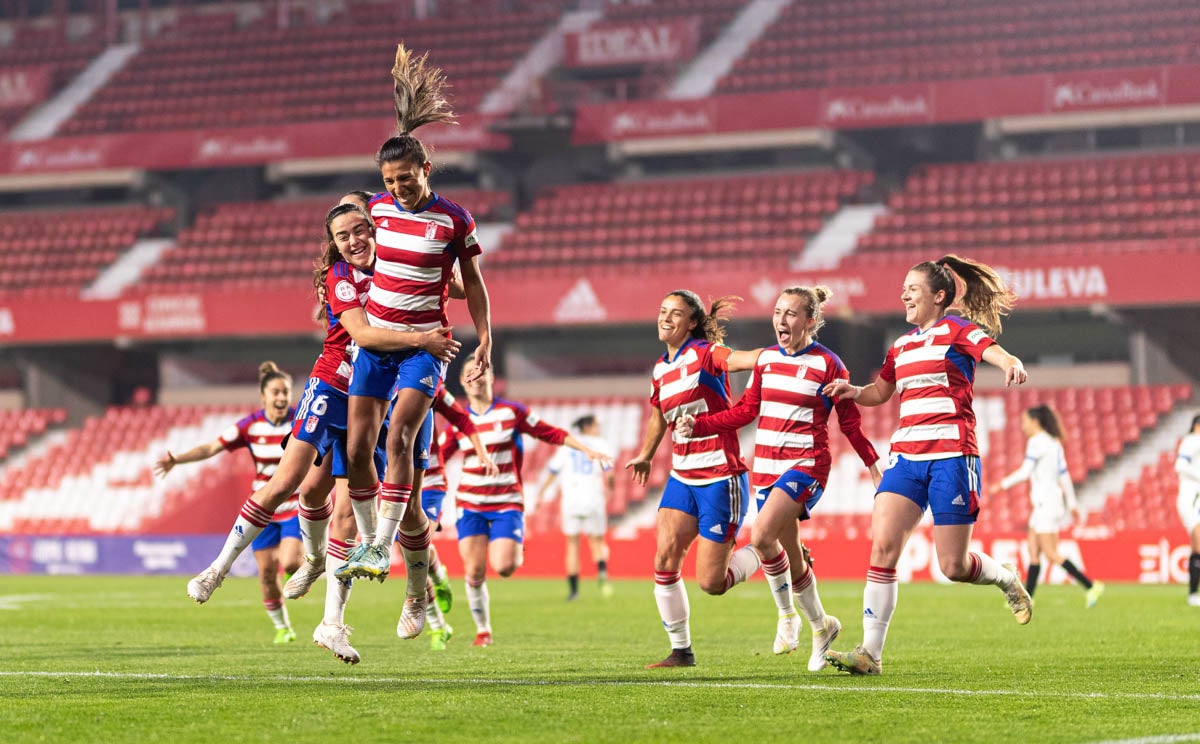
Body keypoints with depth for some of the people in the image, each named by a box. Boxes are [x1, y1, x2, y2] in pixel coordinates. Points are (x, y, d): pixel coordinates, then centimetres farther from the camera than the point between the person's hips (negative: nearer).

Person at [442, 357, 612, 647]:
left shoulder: (510, 412, -1)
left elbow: (550, 433, 3)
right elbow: (437, 457, 10)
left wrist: (588, 450, -3)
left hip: (506, 503, -2)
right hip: (471, 503, 2)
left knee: (503, 567, -18)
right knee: (474, 572, -7)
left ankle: (517, 552, 20)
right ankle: (482, 630, 12)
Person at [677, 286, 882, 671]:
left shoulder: (828, 364, -5)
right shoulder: (766, 359, 9)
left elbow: (850, 421, 1)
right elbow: (746, 410, 13)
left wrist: (873, 463, -4)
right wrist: (698, 425, 4)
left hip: (806, 464, -6)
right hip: (765, 464, 6)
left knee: (761, 535, -25)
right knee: (791, 555, 7)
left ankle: (787, 614, -6)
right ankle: (820, 627, 26)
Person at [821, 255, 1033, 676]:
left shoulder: (956, 329, -1)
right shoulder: (902, 345, 19)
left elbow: (991, 349, -21)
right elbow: (880, 392, 33)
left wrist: (1012, 365, -45)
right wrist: (852, 391, 10)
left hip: (951, 455, -6)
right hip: (906, 455, 6)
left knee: (953, 566, -4)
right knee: (882, 544, -13)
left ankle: (1008, 581, 31)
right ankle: (870, 652, -14)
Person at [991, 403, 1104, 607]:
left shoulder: (1037, 442, -13)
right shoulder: (1053, 443, 15)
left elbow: (1024, 472, -18)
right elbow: (1064, 475, 17)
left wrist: (1003, 485, -6)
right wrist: (1072, 503, 20)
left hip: (1046, 502, -10)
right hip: (1046, 504, 10)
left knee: (1051, 553, -9)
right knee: (1033, 551, 10)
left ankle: (1091, 586, -12)